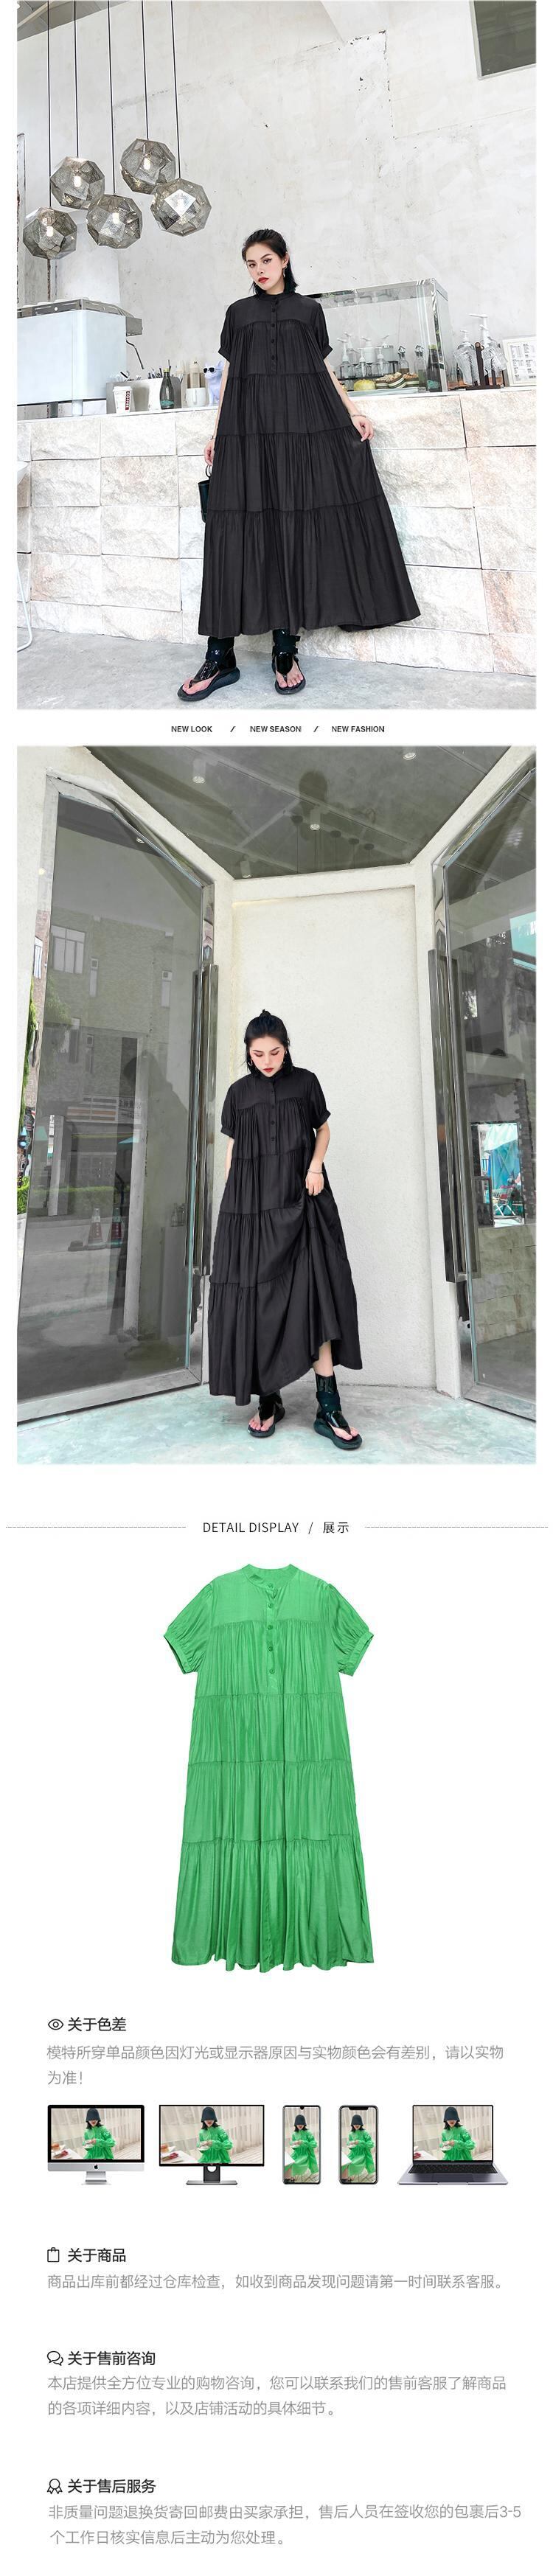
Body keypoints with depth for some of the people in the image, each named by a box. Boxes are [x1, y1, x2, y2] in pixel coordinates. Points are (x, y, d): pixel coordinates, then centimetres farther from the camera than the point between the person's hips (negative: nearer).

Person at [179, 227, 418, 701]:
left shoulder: (308, 309, 15)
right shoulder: (239, 312, 17)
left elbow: (324, 368, 14)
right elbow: (229, 374, 15)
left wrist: (353, 411, 1)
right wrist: (217, 432, 8)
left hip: (302, 426, 0)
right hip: (248, 427, 0)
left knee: (294, 527, -7)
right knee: (238, 528, -9)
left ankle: (286, 650, -5)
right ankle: (221, 656, -13)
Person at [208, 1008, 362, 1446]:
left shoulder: (305, 1082, 8)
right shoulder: (239, 1093, 10)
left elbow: (323, 1129, 16)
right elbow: (232, 1150, 13)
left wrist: (316, 1166, -3)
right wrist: (231, 1204, 7)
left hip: (301, 1199, -1)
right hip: (252, 1204, 1)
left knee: (316, 1289, -13)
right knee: (257, 1295, -4)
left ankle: (328, 1407, -15)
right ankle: (269, 1400, 4)